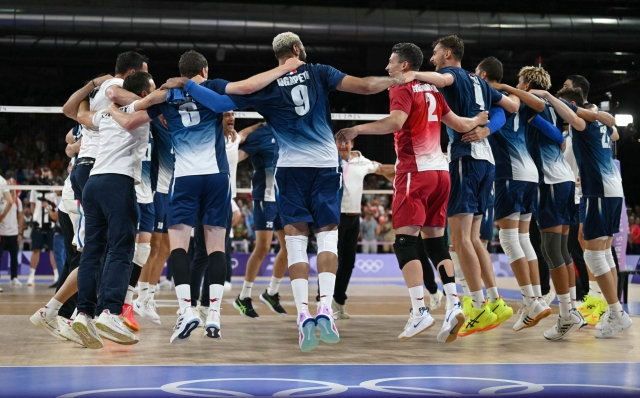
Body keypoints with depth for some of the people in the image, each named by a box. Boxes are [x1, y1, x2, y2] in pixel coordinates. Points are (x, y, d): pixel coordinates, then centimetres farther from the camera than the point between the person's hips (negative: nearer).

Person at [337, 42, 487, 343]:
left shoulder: (402, 89, -5)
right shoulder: (432, 91, 16)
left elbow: (396, 121, -25)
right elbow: (458, 124, 23)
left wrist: (357, 130, -26)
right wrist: (478, 120, 43)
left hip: (415, 171, -8)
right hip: (440, 170, 8)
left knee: (405, 241, -7)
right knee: (435, 241, 11)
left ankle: (419, 310, -16)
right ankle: (453, 305, 2)